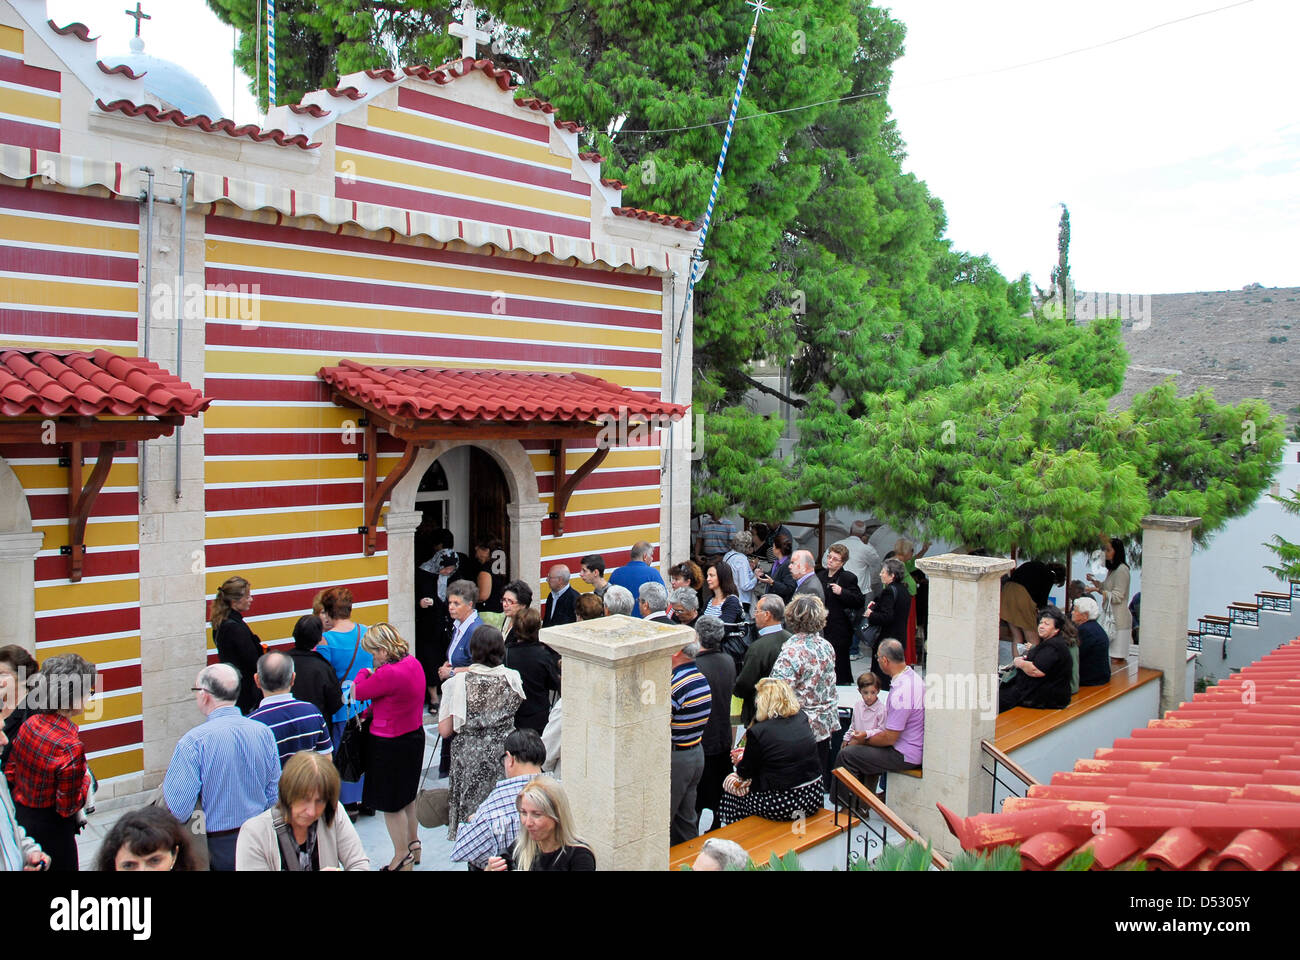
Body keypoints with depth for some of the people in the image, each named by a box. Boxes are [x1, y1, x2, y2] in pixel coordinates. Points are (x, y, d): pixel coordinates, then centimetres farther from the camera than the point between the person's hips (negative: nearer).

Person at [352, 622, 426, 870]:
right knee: (407, 795, 25)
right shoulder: (413, 662, 0)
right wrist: (370, 713, 5)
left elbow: (359, 692, -14)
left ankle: (402, 856, 21)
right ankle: (413, 843, 40)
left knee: (391, 802, 8)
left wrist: (365, 673, 5)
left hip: (391, 744, -9)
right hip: (414, 735, 9)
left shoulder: (389, 673, -28)